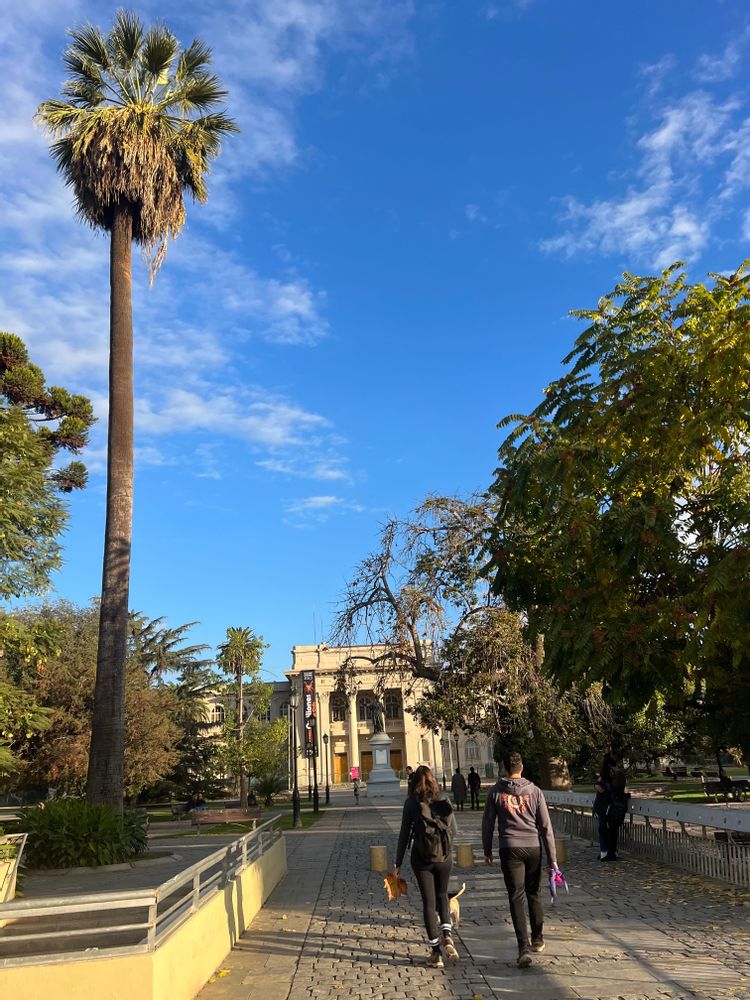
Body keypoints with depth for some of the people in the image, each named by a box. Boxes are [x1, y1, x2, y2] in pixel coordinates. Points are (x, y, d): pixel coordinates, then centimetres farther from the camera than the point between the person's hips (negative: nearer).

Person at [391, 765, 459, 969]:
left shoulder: (411, 803, -7)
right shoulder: (444, 802, -1)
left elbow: (405, 834, -7)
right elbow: (453, 830, 6)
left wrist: (397, 864, -2)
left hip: (421, 859, -2)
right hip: (444, 858, 2)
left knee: (428, 902, 8)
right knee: (442, 896, 24)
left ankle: (435, 952, 9)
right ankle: (447, 936, 5)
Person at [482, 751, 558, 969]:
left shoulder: (496, 792, -2)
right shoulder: (534, 791, -2)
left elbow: (488, 824, 3)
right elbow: (545, 826, -2)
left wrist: (487, 851, 15)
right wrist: (552, 858, 3)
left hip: (509, 849, -1)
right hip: (533, 847, 2)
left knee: (516, 898, 1)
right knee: (534, 895, 19)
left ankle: (524, 947, -9)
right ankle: (537, 939, 32)